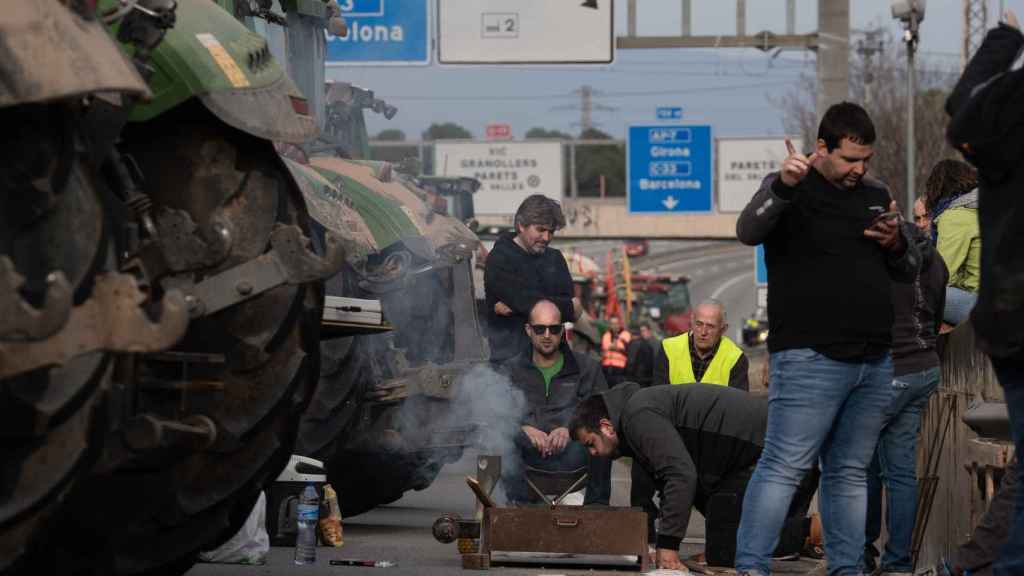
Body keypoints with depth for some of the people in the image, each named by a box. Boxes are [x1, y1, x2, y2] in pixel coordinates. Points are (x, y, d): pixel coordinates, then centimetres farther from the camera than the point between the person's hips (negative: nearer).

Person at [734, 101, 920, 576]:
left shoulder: (876, 195, 17)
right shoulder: (792, 190, -2)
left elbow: (909, 273, 22)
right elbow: (748, 231, -22)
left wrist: (896, 244, -1)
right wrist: (783, 185, -39)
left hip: (874, 361, 7)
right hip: (810, 358, -7)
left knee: (850, 473, 10)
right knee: (784, 466, -11)